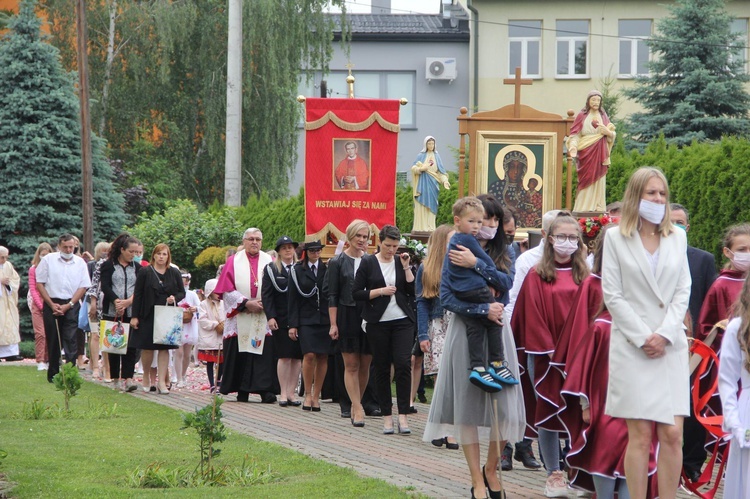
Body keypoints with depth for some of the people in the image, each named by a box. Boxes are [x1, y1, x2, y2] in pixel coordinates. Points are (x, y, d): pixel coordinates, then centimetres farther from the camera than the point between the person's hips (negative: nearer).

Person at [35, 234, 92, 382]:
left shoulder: (80, 263, 5)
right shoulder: (48, 260, 2)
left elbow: (83, 287, 2)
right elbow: (39, 283, 1)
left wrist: (68, 305, -8)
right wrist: (52, 304, -5)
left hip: (71, 305, 0)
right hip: (51, 304, 0)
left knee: (70, 339, -9)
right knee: (53, 341, 5)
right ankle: (53, 374, 14)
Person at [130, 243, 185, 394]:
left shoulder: (174, 273, 7)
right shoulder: (145, 272, 0)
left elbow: (182, 292, 12)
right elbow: (137, 295, -1)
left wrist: (175, 298, -11)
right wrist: (134, 316, -5)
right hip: (148, 316, -1)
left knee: (164, 347, -3)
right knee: (147, 347, 3)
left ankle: (162, 381, -3)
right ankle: (146, 376, 23)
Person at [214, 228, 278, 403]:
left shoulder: (269, 262, 11)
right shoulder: (234, 261, 8)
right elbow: (227, 289, 0)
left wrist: (264, 303, -9)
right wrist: (246, 303, -11)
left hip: (264, 318, 0)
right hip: (240, 318, 0)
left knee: (265, 354, -8)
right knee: (241, 354, -1)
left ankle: (266, 390, -12)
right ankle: (242, 391, 4)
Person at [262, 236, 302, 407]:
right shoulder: (271, 269, 5)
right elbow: (267, 295, -1)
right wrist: (270, 317, -11)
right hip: (280, 320, -2)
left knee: (297, 357, 1)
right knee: (284, 356, -4)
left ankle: (291, 393, 7)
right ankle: (283, 393, 1)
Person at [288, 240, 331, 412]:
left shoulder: (327, 269, 8)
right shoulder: (297, 270, 6)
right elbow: (293, 298, 5)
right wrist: (293, 324, -1)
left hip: (325, 318, 2)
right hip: (306, 319, -2)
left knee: (322, 357, 0)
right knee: (309, 355, -14)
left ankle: (316, 396, 9)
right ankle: (308, 394, -2)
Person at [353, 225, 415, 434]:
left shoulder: (401, 262, 8)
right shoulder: (368, 263, 2)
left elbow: (413, 291, 2)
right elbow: (356, 293, -2)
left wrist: (406, 267, -6)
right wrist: (380, 292, -12)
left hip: (402, 321, 1)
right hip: (378, 323, -1)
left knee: (403, 364, -12)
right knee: (382, 368, 3)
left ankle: (403, 415, -11)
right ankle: (386, 415, 11)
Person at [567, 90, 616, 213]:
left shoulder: (603, 116, 12)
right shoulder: (582, 116, 3)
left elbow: (613, 135, 11)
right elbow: (575, 134, -4)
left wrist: (607, 131, -12)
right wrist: (573, 146, -21)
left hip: (599, 154, 3)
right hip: (586, 153, -3)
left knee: (598, 181, 1)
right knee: (586, 180, -4)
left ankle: (598, 208, 3)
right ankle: (583, 209, -1)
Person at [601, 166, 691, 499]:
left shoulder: (677, 237, 12)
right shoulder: (616, 238, 3)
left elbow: (683, 291, 8)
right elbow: (612, 295, -2)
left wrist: (665, 334, -6)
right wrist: (643, 338, -9)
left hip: (671, 346, 3)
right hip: (631, 346, -3)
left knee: (672, 435, -3)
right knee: (640, 436, -5)